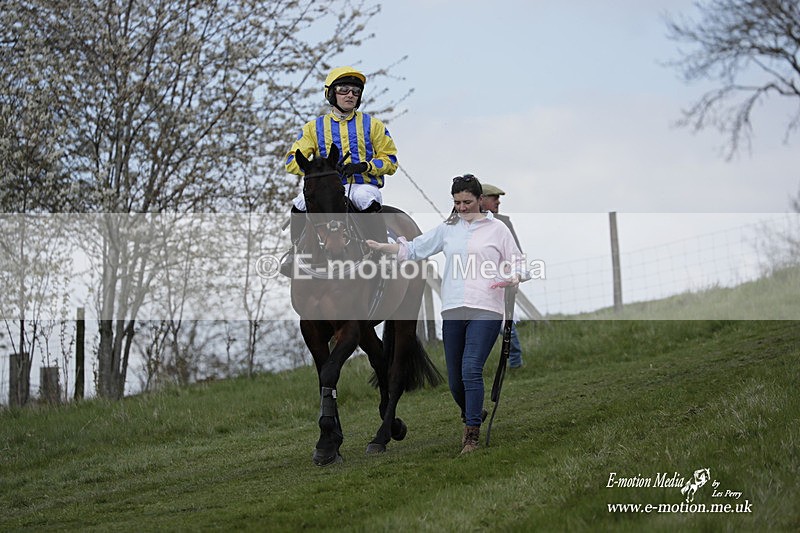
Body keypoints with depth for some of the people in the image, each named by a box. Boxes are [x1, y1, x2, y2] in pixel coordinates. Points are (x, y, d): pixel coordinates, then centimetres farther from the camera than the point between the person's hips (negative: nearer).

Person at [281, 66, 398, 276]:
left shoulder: (372, 125, 13)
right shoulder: (314, 127, 14)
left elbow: (390, 160, 9)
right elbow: (292, 161, 7)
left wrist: (364, 166, -11)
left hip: (364, 185, -2)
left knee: (367, 199, -38)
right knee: (301, 202, -29)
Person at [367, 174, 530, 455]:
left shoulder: (497, 229, 7)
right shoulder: (447, 229, 15)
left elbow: (518, 264, 9)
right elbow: (414, 249, 19)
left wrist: (513, 278, -13)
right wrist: (379, 246, 9)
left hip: (486, 310, -4)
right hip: (452, 311, 4)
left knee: (471, 370, -18)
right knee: (455, 379, 5)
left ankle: (472, 436, -12)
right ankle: (473, 415, 33)